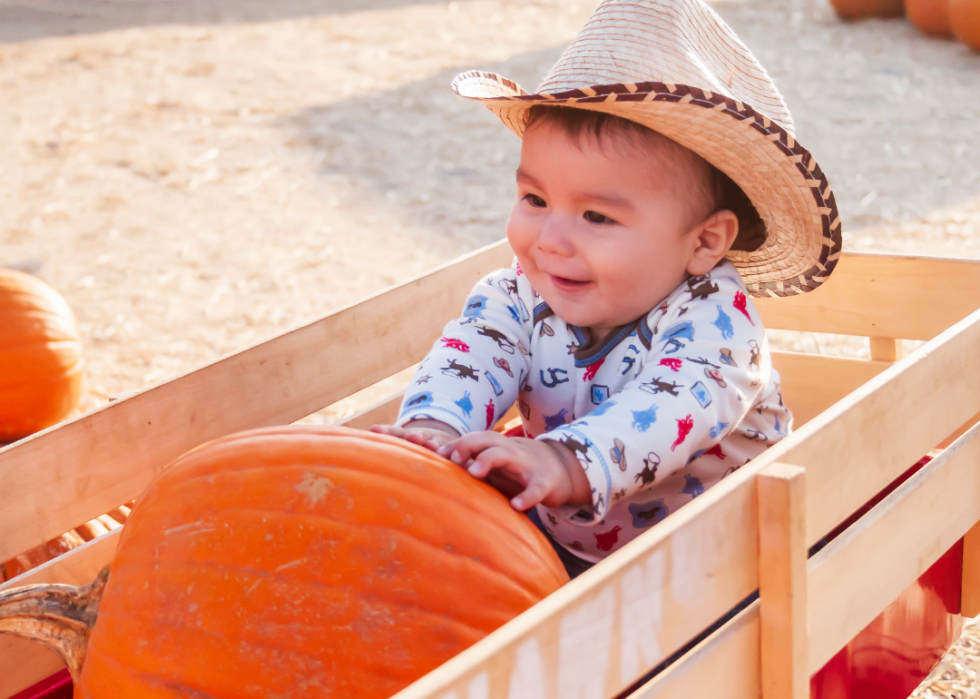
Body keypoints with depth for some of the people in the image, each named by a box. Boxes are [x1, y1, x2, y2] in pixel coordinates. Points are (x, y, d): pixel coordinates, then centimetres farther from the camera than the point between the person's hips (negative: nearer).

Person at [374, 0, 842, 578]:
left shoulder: (713, 315, -22)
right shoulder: (518, 297, -4)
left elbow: (678, 404, -40)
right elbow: (471, 358, -21)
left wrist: (567, 462, -59)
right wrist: (433, 429, -46)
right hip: (557, 553, 5)